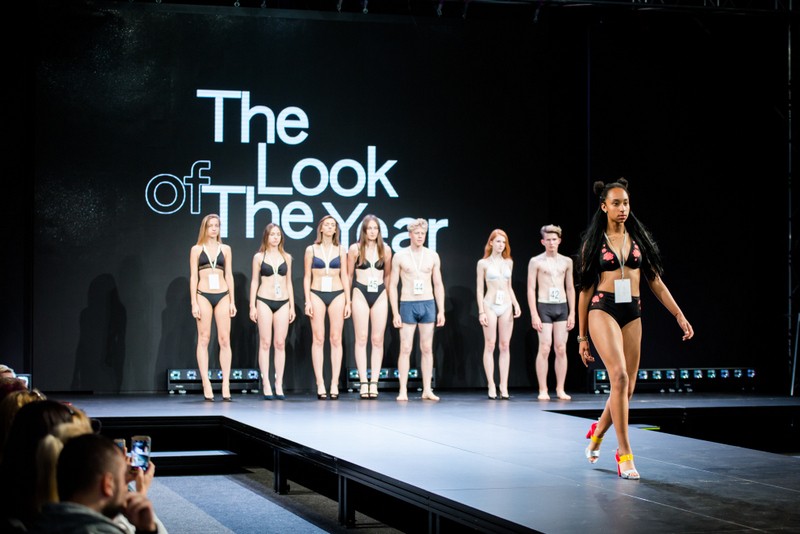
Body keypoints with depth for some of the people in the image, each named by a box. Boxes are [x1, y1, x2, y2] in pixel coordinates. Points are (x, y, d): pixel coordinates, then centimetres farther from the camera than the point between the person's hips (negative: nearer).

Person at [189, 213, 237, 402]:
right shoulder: (197, 249, 6)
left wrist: (232, 301, 5)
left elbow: (229, 275, 11)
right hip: (203, 296, -2)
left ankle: (226, 383, -3)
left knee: (224, 339, -3)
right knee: (204, 339, -2)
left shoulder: (225, 249, 11)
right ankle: (206, 383, -2)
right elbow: (193, 277, 3)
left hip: (222, 296, 2)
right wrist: (194, 303, -4)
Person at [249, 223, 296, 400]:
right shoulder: (259, 257, 4)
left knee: (280, 344, 0)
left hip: (283, 302, 2)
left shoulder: (286, 257, 11)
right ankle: (266, 385, -1)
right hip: (264, 301, -2)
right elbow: (255, 281, 6)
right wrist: (252, 306, 0)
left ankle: (279, 385, 2)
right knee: (265, 343, -2)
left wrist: (292, 306, 10)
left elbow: (288, 282, 14)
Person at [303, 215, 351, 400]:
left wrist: (348, 301, 4)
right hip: (317, 294, -1)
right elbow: (307, 277, 6)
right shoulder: (311, 250, 6)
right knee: (318, 339, -3)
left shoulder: (341, 250, 9)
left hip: (337, 295, 1)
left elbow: (344, 277, 9)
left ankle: (334, 383, 0)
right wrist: (307, 300, -3)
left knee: (336, 339, -1)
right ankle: (320, 384, -3)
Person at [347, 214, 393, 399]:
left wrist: (385, 291, 13)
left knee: (378, 339, -1)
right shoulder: (355, 249, 2)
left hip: (380, 294, 2)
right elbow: (349, 274, 7)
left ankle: (374, 382, 1)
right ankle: (363, 382, -2)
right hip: (361, 293, -2)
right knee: (361, 338, -3)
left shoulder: (385, 249, 6)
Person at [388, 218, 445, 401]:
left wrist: (441, 311, 2)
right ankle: (403, 390, -2)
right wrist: (395, 313, -6)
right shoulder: (400, 256, 1)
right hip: (407, 305, -2)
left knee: (427, 349, 5)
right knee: (405, 349, -4)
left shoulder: (433, 256, 6)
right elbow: (393, 285, 1)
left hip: (428, 305, 2)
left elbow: (438, 285, 9)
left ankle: (427, 390, 8)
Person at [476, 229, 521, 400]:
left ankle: (504, 386, 3)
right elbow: (480, 288, 1)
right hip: (490, 304, -3)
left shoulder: (508, 262, 12)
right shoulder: (483, 263, 2)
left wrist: (516, 304, 4)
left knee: (505, 346, 1)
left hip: (506, 305, 3)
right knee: (490, 346, -2)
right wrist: (481, 311, -6)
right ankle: (491, 386, 0)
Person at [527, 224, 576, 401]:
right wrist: (534, 314, -11)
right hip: (544, 307, -3)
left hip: (562, 307, 3)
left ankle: (560, 389, 6)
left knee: (561, 349, 2)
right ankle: (543, 390, -4)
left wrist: (572, 313, 7)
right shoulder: (536, 261, 0)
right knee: (544, 348, -7)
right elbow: (531, 289, -3)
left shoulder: (567, 261, 10)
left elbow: (570, 288, 14)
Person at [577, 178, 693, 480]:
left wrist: (679, 315, 4)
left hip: (632, 314, 4)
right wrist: (582, 336, 6)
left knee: (627, 387, 4)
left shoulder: (638, 239, 11)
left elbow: (655, 282, 12)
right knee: (619, 376, -21)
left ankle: (597, 432, 32)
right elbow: (585, 290, 6)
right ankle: (624, 453, -16)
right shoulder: (594, 242, 4)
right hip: (603, 311, -4)